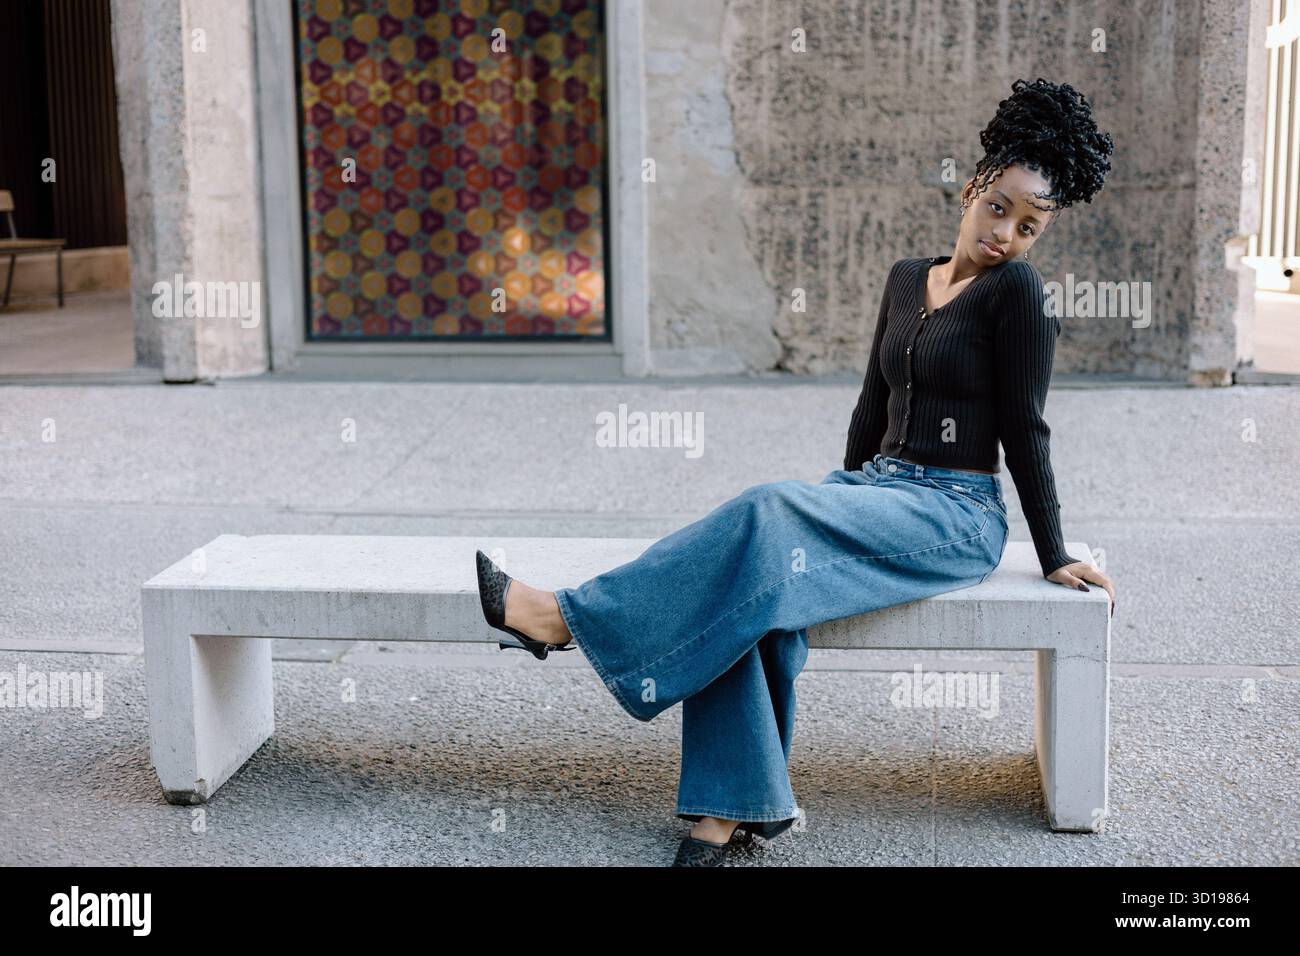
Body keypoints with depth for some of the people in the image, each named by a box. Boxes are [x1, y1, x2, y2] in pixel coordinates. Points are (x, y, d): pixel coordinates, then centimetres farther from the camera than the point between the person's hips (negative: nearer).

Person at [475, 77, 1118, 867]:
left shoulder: (1015, 289, -6)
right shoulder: (906, 279, 14)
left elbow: (1024, 431, -6)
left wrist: (1054, 558, -4)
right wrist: (845, 500, 21)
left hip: (956, 515, -6)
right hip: (878, 487, 7)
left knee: (770, 517, -32)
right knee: (745, 588, -24)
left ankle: (572, 619, -28)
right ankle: (739, 801, -23)